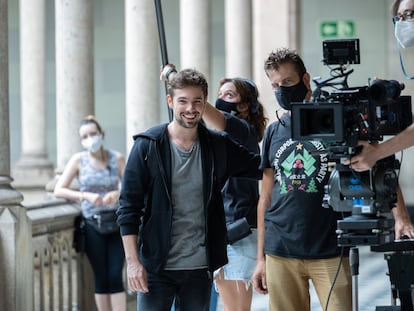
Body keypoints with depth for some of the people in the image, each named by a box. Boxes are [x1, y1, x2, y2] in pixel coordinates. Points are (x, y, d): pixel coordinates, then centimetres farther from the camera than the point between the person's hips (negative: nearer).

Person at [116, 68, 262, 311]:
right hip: (156, 267, -3)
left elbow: (263, 167, 11)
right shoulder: (148, 146, -4)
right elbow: (129, 207, -4)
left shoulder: (218, 146, 5)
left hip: (200, 267, 3)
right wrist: (133, 261, -10)